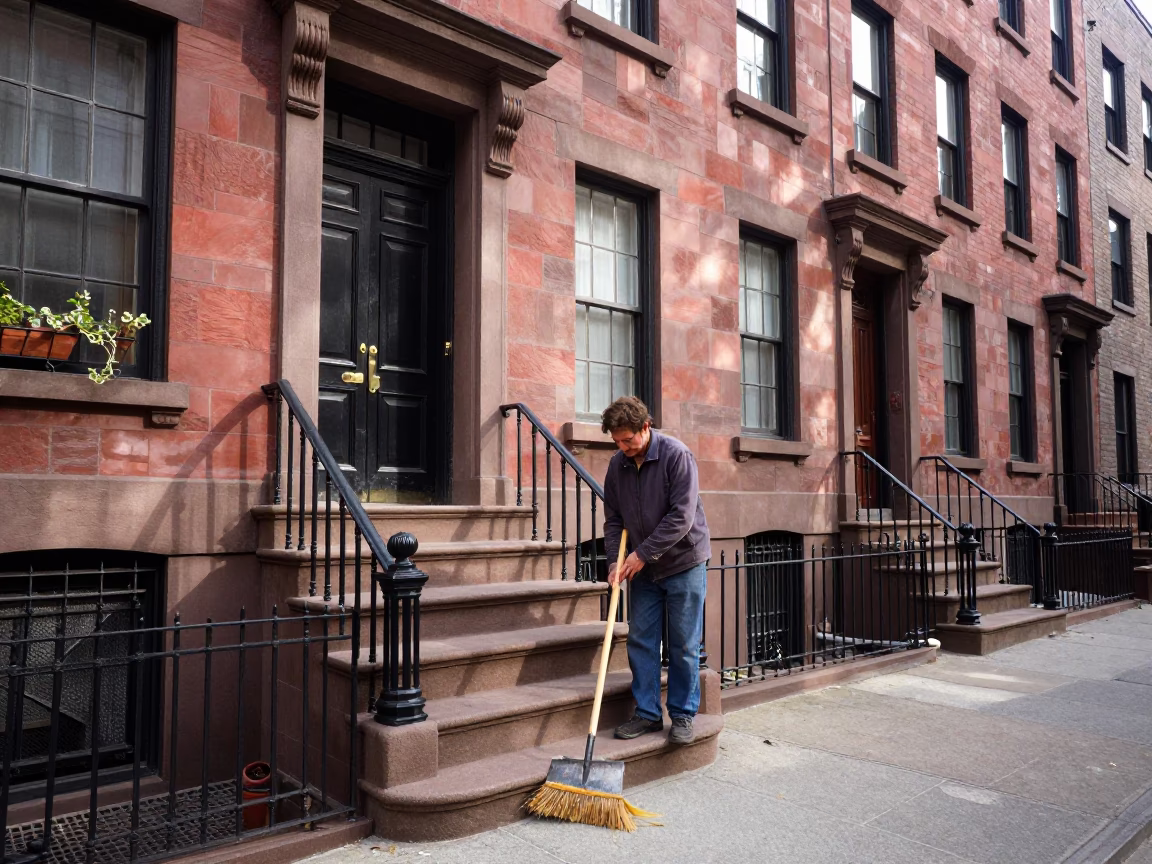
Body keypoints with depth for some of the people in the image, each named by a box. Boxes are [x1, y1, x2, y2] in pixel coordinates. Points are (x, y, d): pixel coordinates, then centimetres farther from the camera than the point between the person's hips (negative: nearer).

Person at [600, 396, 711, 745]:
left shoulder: (677, 455, -17)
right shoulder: (617, 464, 0)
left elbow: (682, 517, -22)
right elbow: (613, 519, 7)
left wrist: (643, 552, -19)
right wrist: (615, 561, -6)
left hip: (683, 563, -5)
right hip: (643, 569, 5)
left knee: (684, 646, 2)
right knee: (640, 641, 6)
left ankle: (683, 715, 16)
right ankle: (648, 713, 18)